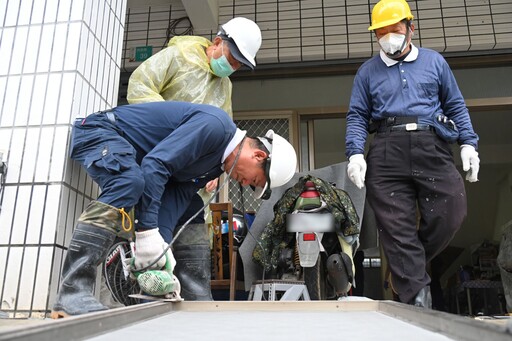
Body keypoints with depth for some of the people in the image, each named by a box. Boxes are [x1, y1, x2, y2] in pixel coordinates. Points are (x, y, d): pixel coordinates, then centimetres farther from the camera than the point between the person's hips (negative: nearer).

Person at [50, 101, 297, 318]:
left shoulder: (217, 163, 7)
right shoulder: (215, 125, -24)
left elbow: (177, 197, -1)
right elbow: (155, 164, -32)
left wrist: (162, 243, -15)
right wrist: (148, 232, -32)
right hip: (99, 129, -10)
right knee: (129, 183, -34)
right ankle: (72, 294, -38)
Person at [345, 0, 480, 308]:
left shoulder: (434, 62, 18)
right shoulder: (368, 71, 17)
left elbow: (455, 106, 18)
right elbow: (357, 116, 12)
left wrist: (468, 144, 6)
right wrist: (355, 153, -4)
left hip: (432, 147, 1)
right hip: (387, 154, -1)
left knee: (451, 212, -10)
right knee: (396, 226, -7)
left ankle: (409, 270, 14)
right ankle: (416, 297, -1)